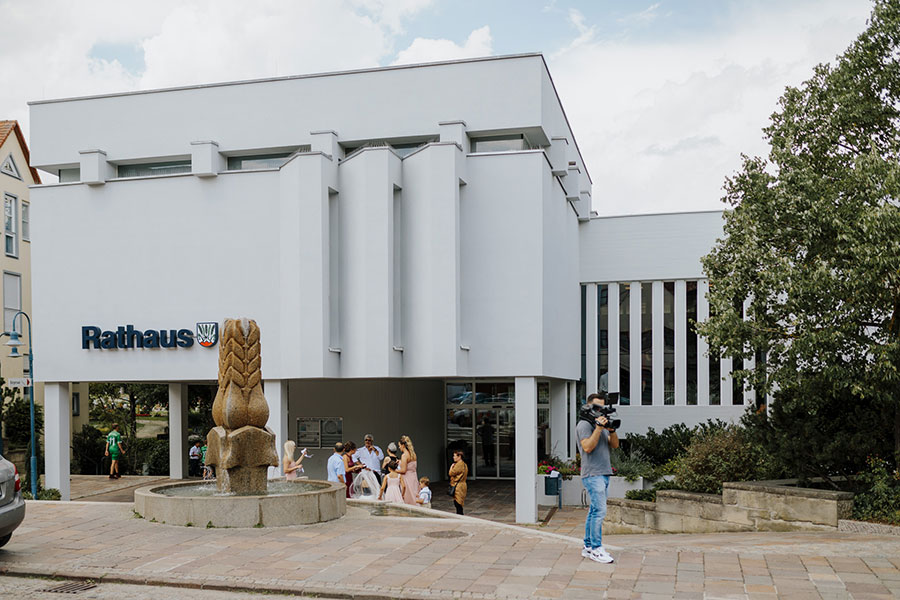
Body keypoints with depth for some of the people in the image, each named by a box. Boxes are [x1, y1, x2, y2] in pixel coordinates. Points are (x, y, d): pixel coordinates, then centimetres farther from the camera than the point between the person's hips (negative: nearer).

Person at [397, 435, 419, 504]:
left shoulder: (404, 455, -16)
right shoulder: (413, 454, 8)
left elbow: (403, 470, -19)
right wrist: (401, 462, 19)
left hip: (407, 477, -8)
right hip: (414, 476, 8)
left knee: (408, 500, -2)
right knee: (414, 498, 11)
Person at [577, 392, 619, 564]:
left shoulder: (602, 423, 20)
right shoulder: (584, 424, -6)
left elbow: (614, 445, 13)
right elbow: (587, 447, -18)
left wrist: (611, 430, -5)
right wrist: (599, 428, -19)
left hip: (604, 473, 9)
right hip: (592, 474, -9)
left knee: (594, 511, 10)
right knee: (599, 510, -13)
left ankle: (588, 547, 14)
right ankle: (596, 549, -10)